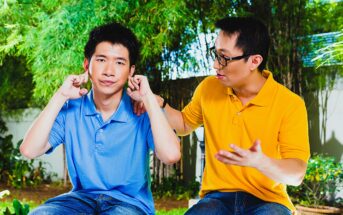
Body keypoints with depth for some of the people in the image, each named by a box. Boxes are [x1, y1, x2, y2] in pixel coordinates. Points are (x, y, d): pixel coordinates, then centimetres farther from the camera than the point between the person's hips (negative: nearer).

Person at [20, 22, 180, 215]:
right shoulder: (71, 110, 0)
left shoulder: (142, 112, -7)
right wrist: (60, 96, -11)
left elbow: (171, 155, -25)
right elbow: (29, 150, -11)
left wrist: (148, 98, -19)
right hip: (82, 197, 2)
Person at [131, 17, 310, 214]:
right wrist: (157, 104, 3)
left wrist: (260, 162, -34)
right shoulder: (209, 88, 5)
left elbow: (296, 174, -14)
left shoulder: (290, 105, -9)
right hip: (218, 198, 3)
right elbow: (185, 124, 23)